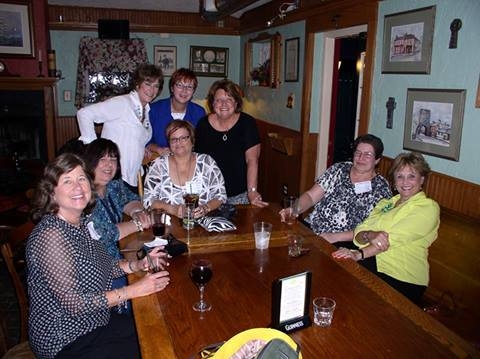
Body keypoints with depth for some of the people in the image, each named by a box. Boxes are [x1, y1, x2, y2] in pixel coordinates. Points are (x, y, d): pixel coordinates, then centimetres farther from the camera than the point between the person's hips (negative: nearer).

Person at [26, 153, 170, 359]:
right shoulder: (50, 236, -25)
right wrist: (134, 290, -23)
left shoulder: (80, 222, 0)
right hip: (65, 342, -8)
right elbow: (74, 303, -25)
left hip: (95, 321, 8)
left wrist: (137, 265, -4)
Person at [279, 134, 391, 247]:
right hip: (309, 228, 4)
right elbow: (311, 196, 5)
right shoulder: (339, 169, 8)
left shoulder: (381, 188, 0)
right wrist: (296, 209, -16)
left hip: (342, 243, -3)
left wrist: (335, 237, -18)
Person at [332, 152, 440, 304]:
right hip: (370, 263, 6)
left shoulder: (428, 207, 1)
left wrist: (359, 254, -24)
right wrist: (370, 235, -17)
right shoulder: (386, 203, 21)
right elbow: (359, 232, 8)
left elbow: (395, 238, -14)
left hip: (400, 276, -6)